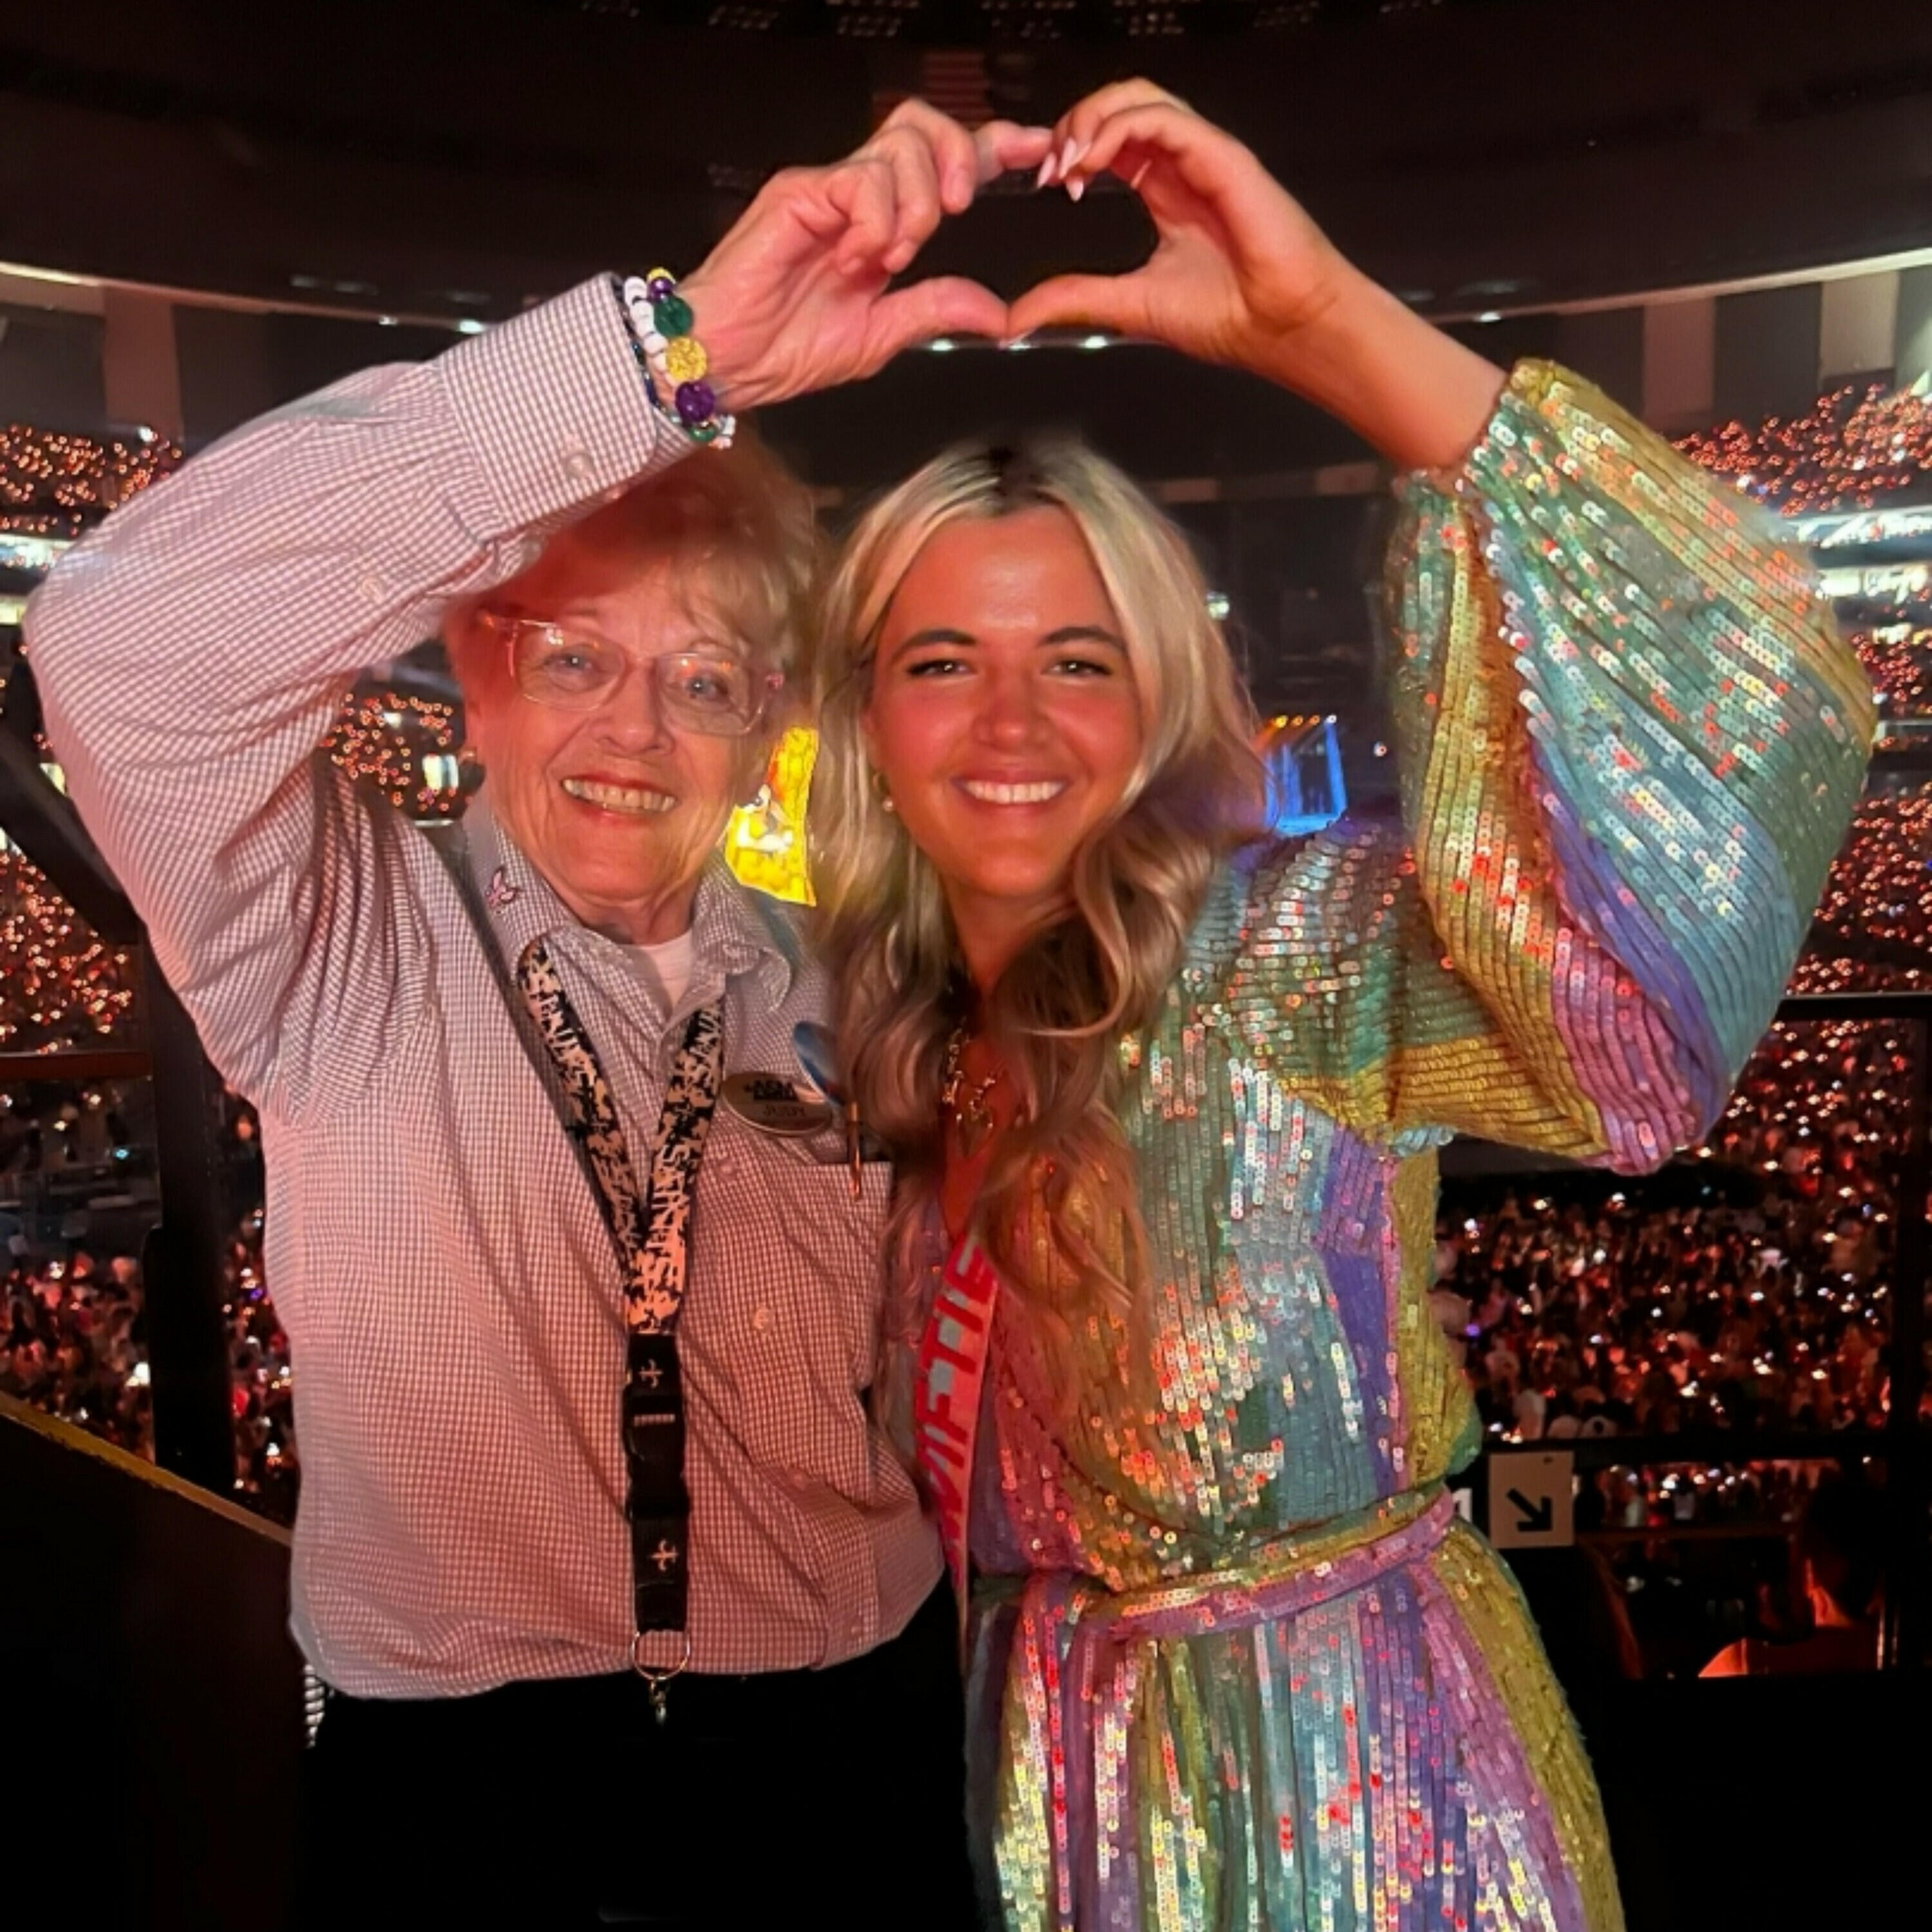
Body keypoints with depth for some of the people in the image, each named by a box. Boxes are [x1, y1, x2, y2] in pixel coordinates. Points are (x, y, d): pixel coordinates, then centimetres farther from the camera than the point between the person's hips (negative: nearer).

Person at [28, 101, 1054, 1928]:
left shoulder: (827, 994, -4)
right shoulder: (348, 953, -14)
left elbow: (915, 1370, 3)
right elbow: (123, 642, -33)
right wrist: (666, 345, -36)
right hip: (456, 1785, -2)